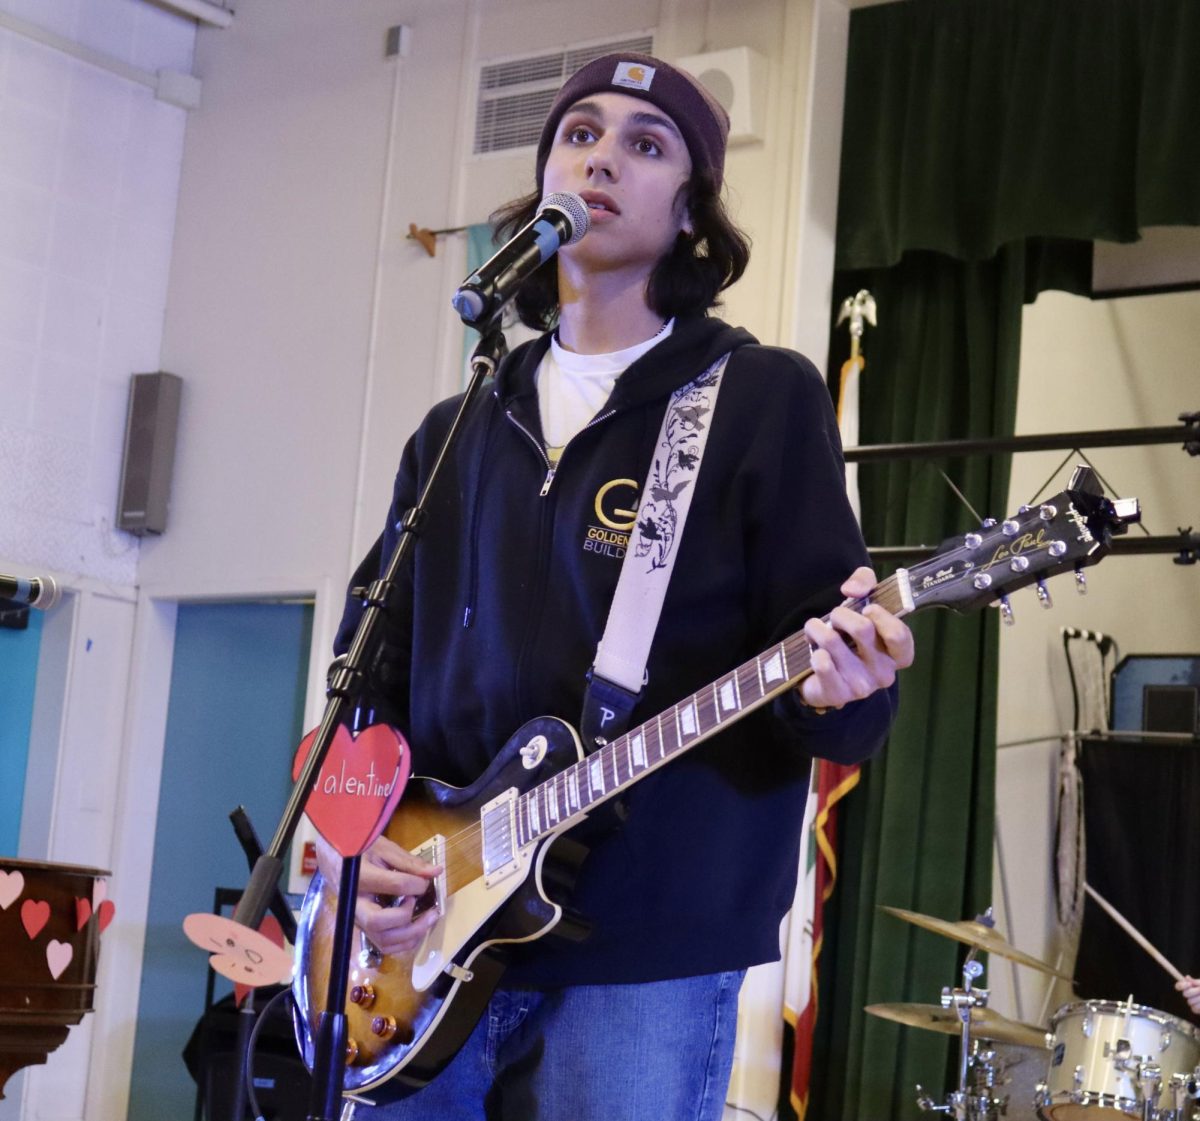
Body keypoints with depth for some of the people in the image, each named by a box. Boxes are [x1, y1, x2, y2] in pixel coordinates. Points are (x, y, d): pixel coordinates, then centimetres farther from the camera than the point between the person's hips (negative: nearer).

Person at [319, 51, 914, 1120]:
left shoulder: (763, 399, -1)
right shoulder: (457, 431, 15)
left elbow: (820, 644, -5)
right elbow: (373, 664, 17)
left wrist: (845, 688, -27)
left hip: (642, 959, -5)